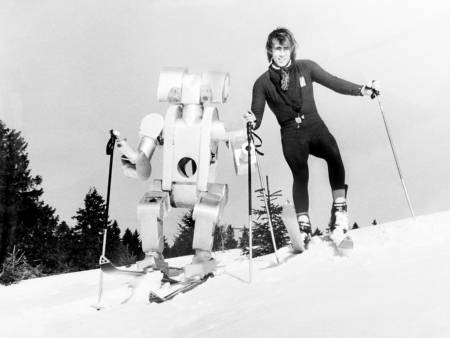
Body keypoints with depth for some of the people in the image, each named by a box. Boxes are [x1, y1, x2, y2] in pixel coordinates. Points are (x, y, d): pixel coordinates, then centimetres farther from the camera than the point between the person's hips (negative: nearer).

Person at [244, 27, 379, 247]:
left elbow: (333, 82, 13)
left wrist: (362, 90, 4)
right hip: (291, 134, -1)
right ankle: (304, 225, -12)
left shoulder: (305, 68, 9)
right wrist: (252, 121, -20)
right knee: (300, 175, -18)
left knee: (333, 155, -26)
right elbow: (257, 115, 4)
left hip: (315, 126, 1)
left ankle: (339, 210, -20)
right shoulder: (263, 83, 6)